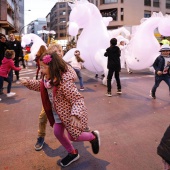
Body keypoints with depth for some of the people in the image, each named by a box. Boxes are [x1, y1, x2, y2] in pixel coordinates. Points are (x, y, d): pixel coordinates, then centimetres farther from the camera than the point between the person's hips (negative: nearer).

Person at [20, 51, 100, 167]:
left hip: (69, 113, -8)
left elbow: (78, 99, -34)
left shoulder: (64, 82, -35)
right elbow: (42, 86, 14)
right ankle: (73, 153, 36)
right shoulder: (48, 78, -8)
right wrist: (29, 83, 1)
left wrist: (75, 115, -47)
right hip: (58, 112, 9)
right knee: (58, 133, 14)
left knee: (73, 136, 4)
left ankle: (93, 137, 33)